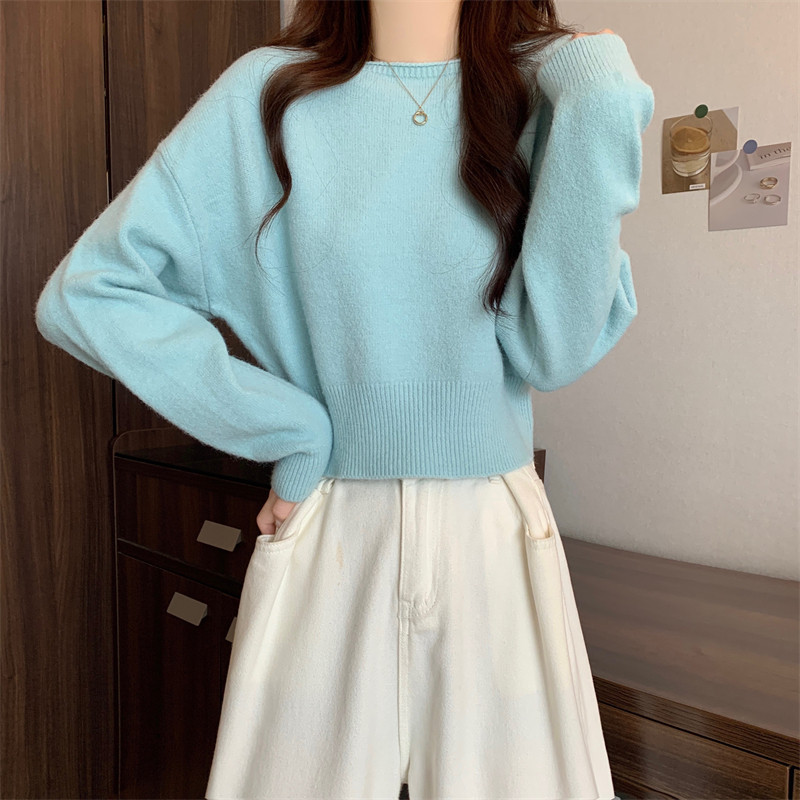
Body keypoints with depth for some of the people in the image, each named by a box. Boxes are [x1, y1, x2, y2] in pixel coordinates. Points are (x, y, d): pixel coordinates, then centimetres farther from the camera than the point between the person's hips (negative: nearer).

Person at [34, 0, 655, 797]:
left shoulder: (539, 93, 2)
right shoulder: (270, 95, -1)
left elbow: (555, 348, -9)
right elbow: (85, 292, -4)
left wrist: (596, 111, -12)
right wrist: (286, 431, -7)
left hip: (496, 542, 2)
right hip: (328, 543, -1)